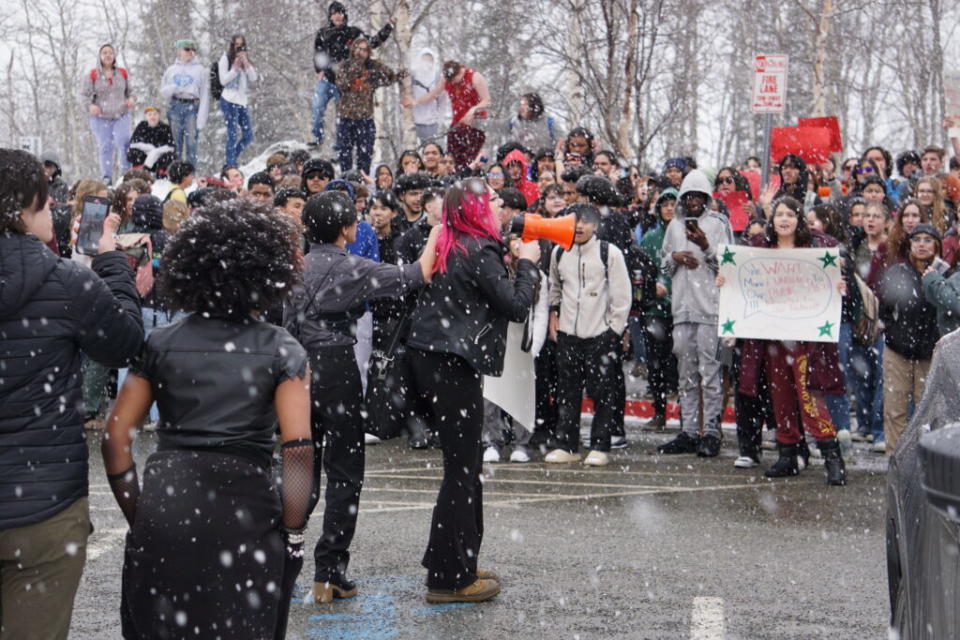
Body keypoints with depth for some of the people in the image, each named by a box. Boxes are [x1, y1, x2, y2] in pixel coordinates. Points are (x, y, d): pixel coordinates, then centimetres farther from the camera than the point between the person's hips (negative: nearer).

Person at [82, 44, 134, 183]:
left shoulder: (122, 73, 9)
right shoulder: (92, 75, 2)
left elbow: (129, 90, 20)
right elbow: (86, 94, 3)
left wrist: (131, 98, -2)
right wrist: (91, 105, -16)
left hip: (121, 115, 1)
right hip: (100, 117, -1)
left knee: (123, 143, -14)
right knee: (104, 146, -1)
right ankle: (107, 177, 6)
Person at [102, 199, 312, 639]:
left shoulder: (160, 344, 7)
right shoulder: (281, 351, 1)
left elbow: (115, 438, 3)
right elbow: (298, 449, -9)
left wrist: (138, 517, 10)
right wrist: (293, 531, 0)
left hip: (163, 509, 2)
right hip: (245, 515, -2)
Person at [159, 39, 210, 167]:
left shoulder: (201, 70, 6)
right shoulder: (171, 69, 14)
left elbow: (205, 97, 1)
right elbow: (163, 91, 15)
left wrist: (201, 121, -7)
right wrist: (172, 89, -9)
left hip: (192, 108, -2)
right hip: (175, 107, 2)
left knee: (191, 143, -7)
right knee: (176, 143, 3)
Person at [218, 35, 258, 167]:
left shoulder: (246, 61, 16)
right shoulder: (225, 59, 0)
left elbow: (253, 79, 4)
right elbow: (223, 80, -7)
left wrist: (246, 64, -6)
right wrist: (236, 68, -14)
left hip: (243, 101, 6)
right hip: (230, 101, -6)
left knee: (248, 136, 6)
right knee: (233, 135, -7)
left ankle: (230, 159, 21)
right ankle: (230, 165, -2)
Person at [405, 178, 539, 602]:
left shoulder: (448, 246, 12)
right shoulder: (479, 252, -13)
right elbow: (516, 305, -15)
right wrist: (527, 263, 2)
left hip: (430, 359, 9)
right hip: (454, 365, -9)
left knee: (462, 464, 17)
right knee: (462, 469, -3)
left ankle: (457, 563, 25)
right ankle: (449, 578, 2)